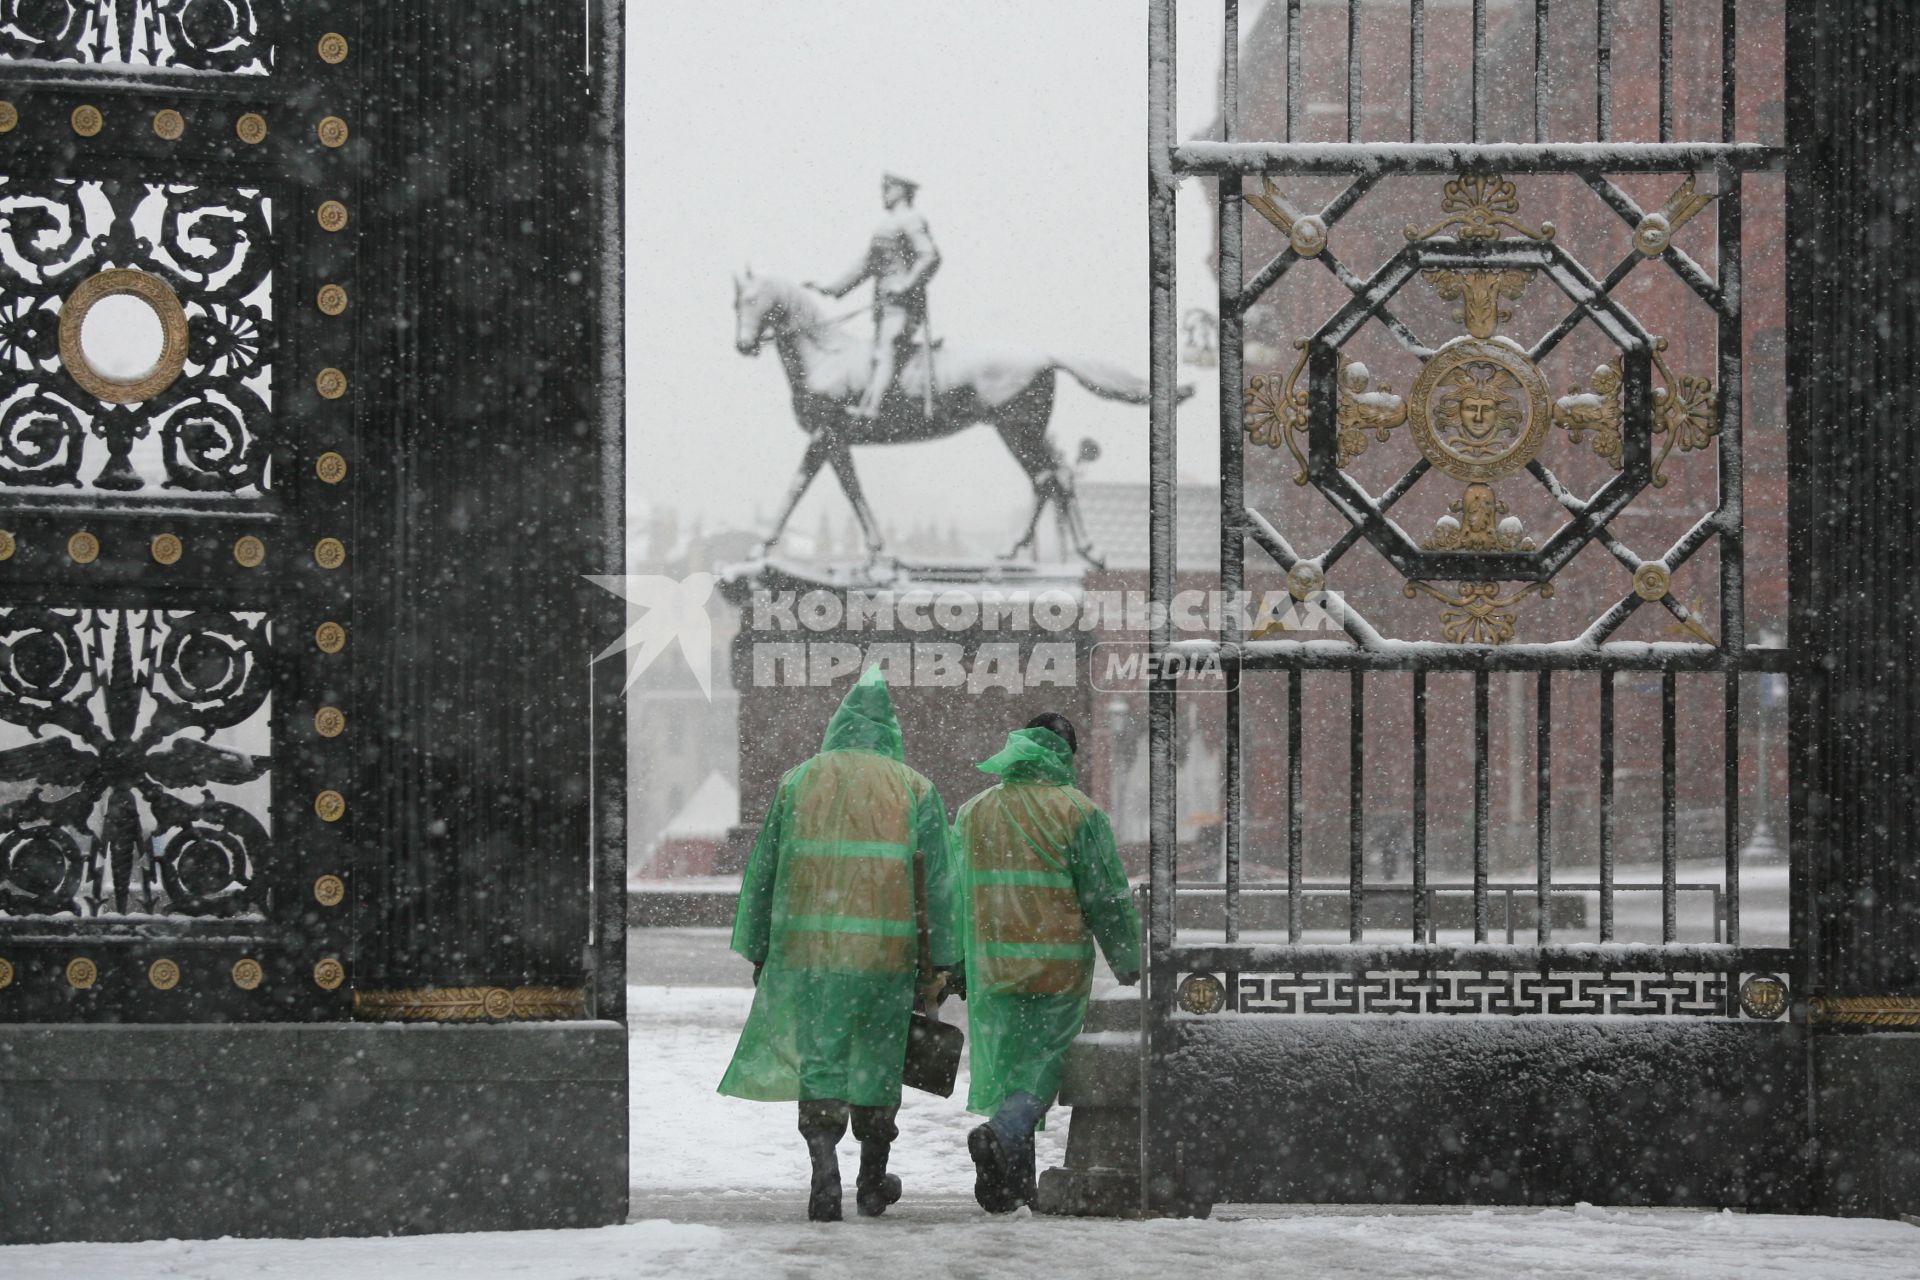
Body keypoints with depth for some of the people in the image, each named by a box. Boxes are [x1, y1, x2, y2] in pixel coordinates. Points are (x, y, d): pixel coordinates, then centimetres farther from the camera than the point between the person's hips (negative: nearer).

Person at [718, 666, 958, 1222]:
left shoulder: (798, 781, 7)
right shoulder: (915, 789, 6)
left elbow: (763, 869, 7)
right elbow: (937, 879, 2)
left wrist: (757, 951, 13)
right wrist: (943, 961, 5)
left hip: (810, 948, 0)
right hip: (888, 951, 0)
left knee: (820, 1060, 0)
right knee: (878, 1061, 13)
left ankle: (825, 1165, -22)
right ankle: (872, 1182, 24)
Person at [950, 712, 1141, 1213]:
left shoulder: (972, 813, 9)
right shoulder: (1079, 814, -5)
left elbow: (953, 893, 11)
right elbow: (1109, 898, -5)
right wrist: (1128, 965, 4)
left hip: (991, 968, 4)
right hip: (1060, 969, -4)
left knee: (1005, 1066, 13)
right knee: (1042, 1065, 2)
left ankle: (1014, 1183, 13)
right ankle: (1002, 1134, -25)